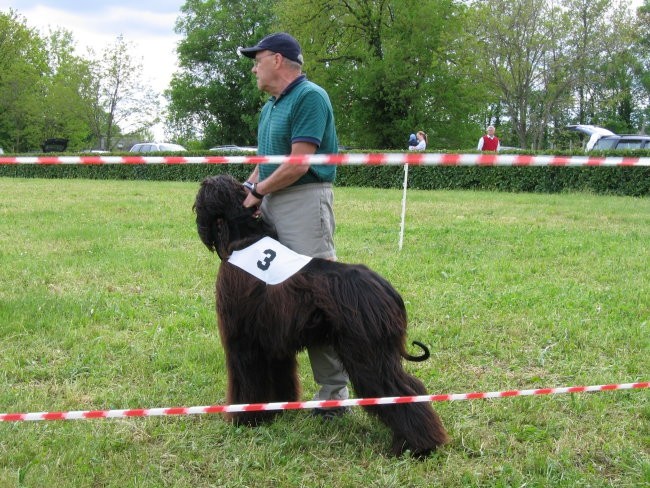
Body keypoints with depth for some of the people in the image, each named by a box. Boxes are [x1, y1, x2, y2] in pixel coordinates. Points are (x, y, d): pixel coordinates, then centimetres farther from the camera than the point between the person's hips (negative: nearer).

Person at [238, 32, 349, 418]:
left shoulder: (310, 97, -10)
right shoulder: (270, 107, 19)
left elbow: (299, 162, -16)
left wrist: (257, 191, -7)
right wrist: (245, 190, 1)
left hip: (305, 203, -10)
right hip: (270, 208, 10)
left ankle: (335, 391, -1)